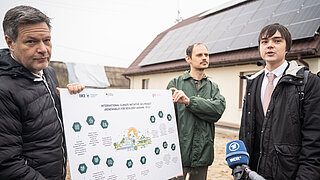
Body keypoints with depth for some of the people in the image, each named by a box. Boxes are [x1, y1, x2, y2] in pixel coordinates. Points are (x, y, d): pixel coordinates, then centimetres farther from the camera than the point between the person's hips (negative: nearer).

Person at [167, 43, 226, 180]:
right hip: (178, 154, -2)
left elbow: (218, 109, -9)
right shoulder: (175, 83, 1)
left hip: (202, 155, 3)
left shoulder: (213, 87, 11)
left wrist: (189, 101, -20)